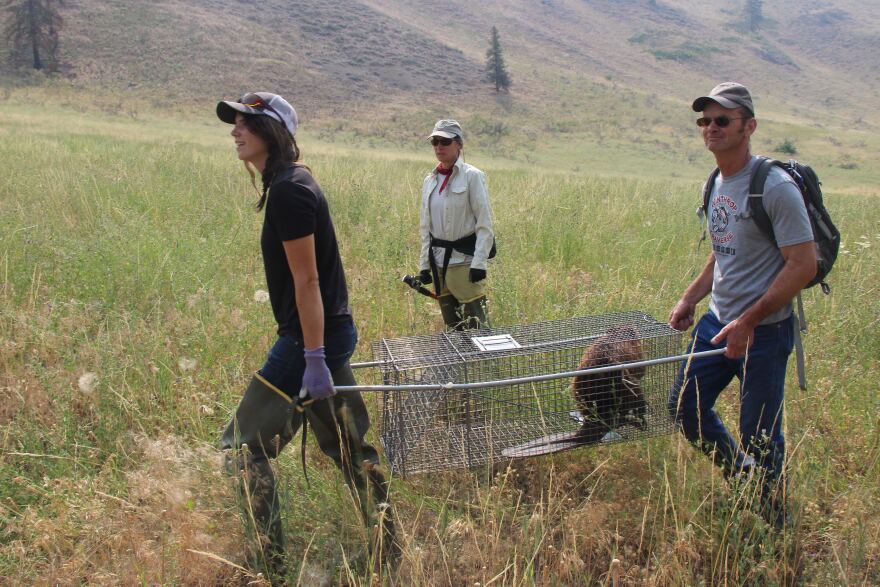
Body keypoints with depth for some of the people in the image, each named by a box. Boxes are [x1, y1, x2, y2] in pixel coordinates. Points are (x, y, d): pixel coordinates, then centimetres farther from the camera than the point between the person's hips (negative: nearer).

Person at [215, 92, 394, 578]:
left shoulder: (287, 191, -17)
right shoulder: (292, 182, 13)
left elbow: (307, 281, -21)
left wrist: (313, 359, -22)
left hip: (311, 338, -10)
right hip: (334, 333, 10)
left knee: (244, 444, 0)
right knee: (345, 445, 18)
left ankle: (269, 561, 8)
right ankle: (387, 543, 28)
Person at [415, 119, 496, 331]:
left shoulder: (472, 176, -7)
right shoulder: (430, 180, 10)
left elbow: (484, 223, -10)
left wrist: (479, 263, -16)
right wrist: (424, 264, 10)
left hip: (464, 260, -6)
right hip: (438, 263, 6)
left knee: (476, 327, -6)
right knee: (452, 327, 12)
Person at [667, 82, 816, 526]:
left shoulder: (775, 187, -17)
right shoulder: (716, 185, 9)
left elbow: (803, 265, -20)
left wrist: (748, 322, -23)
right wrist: (689, 298, 10)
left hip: (764, 331, -8)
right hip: (716, 321, 8)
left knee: (759, 436, 0)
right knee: (684, 406, 14)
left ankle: (774, 531, 22)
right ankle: (741, 476, 37)